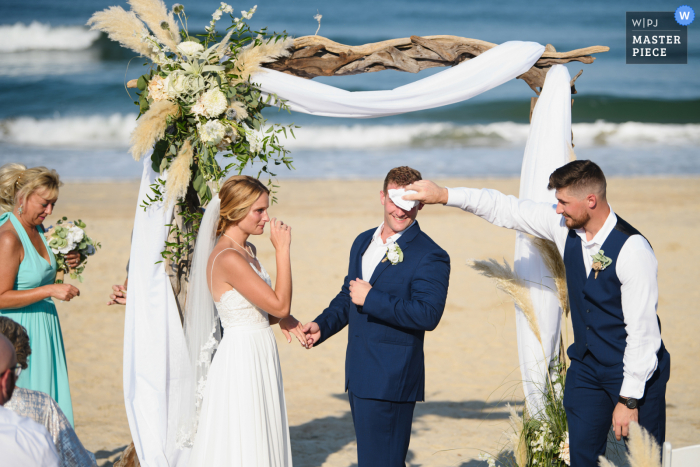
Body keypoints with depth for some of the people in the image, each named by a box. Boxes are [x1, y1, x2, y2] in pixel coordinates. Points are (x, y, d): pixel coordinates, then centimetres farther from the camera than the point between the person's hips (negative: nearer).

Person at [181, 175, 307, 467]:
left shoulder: (248, 251, 10)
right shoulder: (227, 258, -20)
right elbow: (279, 304, -19)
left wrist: (281, 318, -2)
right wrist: (282, 250, -16)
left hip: (260, 359, 9)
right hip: (242, 361, -9)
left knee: (261, 443, 13)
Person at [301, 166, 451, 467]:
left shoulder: (430, 257, -12)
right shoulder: (363, 242, 14)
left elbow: (428, 315, -24)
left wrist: (371, 299, -20)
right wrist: (322, 326, 9)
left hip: (390, 383, -8)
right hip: (359, 376, 8)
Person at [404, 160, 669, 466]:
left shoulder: (633, 250, -24)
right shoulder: (565, 226, -5)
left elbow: (642, 330, -22)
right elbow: (505, 209, 6)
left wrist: (629, 399, -20)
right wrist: (444, 195, 0)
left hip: (636, 370, -6)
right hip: (585, 364, 6)